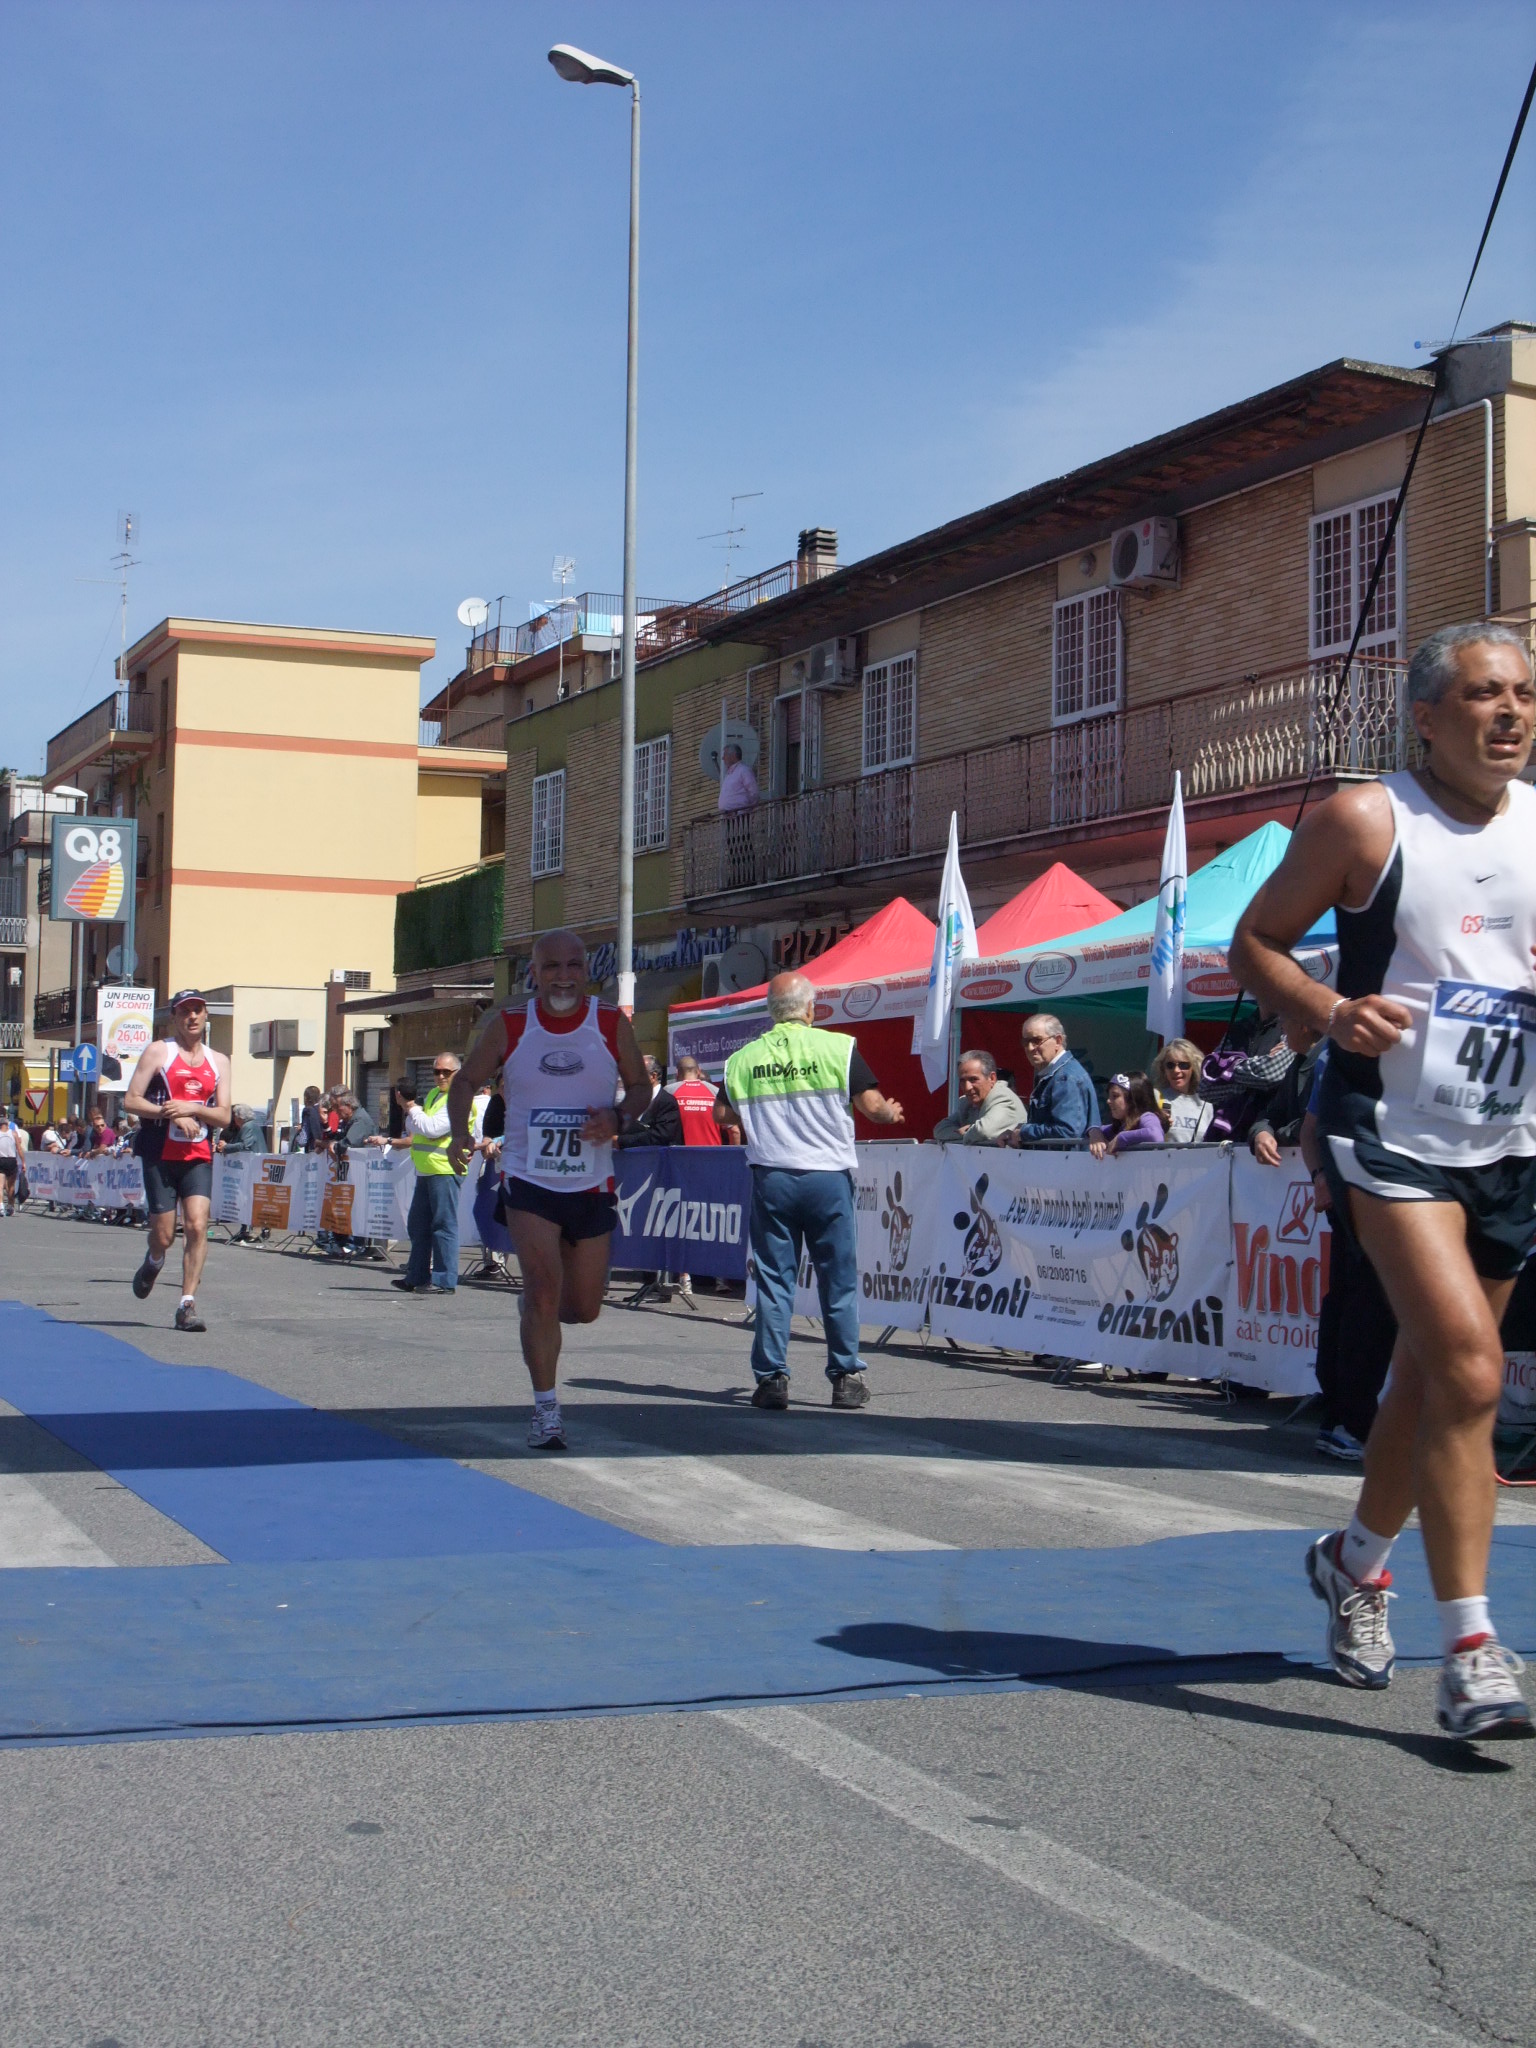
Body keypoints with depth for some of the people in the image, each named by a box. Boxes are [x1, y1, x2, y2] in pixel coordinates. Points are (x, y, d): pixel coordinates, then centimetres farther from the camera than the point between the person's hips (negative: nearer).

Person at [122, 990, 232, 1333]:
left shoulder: (218, 1062, 12)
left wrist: (190, 1108, -12)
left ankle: (188, 1304, -10)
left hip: (199, 1156, 2)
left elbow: (224, 1117, 5)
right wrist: (171, 1113, -15)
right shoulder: (158, 1052, 3)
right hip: (160, 1155, -2)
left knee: (197, 1224, -15)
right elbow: (130, 1101, -3)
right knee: (163, 1234, 0)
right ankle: (153, 1263, 37)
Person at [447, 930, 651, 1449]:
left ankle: (536, 1310, 46)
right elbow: (466, 1080, 7)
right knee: (543, 1286, -18)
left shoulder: (612, 1025, -2)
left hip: (592, 1186, 2)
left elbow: (641, 1086, 8)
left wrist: (617, 1117, -14)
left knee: (584, 1308, 9)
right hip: (528, 1182, -2)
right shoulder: (506, 1027, -4)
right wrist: (459, 1132, -12)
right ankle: (546, 1410, -7)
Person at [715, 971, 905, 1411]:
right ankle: (846, 1378, 12)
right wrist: (893, 1112, 19)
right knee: (839, 1279, 8)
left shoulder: (744, 1059, 3)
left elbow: (721, 1113, 9)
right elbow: (872, 1106, -3)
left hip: (770, 1178, 1)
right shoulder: (838, 1048, -4)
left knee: (773, 1279, 6)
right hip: (827, 1176, -1)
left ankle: (771, 1378, 5)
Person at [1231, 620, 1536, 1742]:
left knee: (1434, 1372, 16)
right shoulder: (1367, 820, -7)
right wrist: (1328, 1011, -19)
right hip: (1390, 1132, -5)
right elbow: (1256, 941, 0)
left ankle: (1357, 1560, 41)